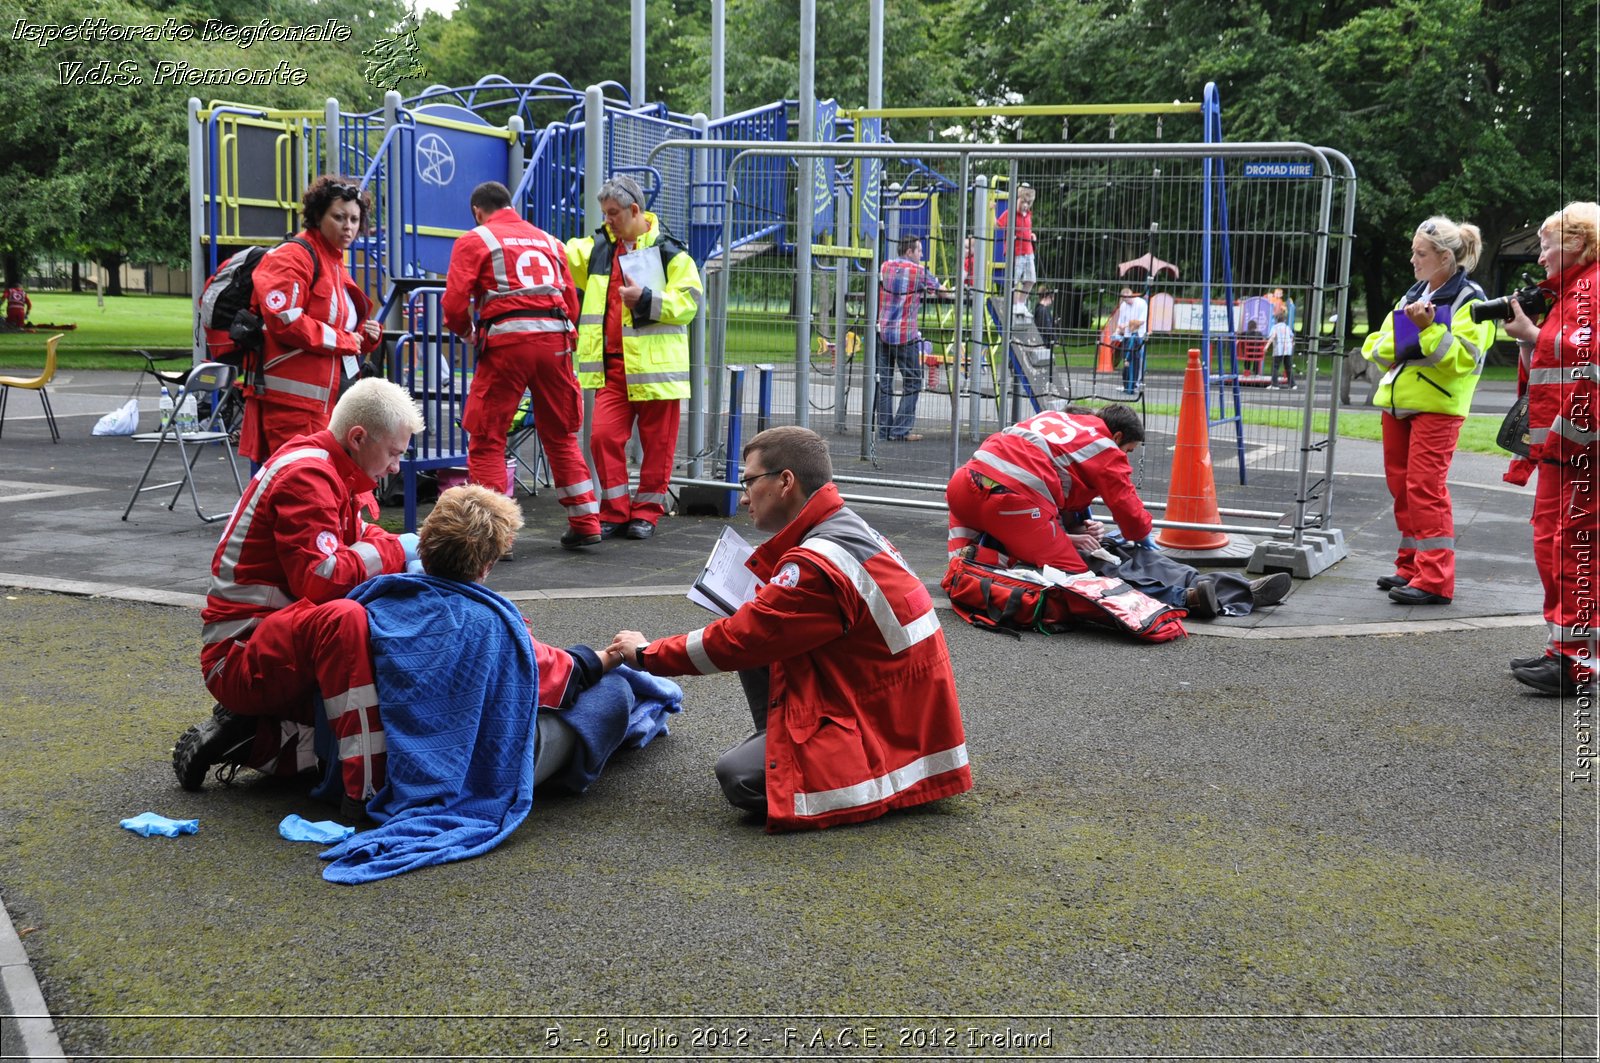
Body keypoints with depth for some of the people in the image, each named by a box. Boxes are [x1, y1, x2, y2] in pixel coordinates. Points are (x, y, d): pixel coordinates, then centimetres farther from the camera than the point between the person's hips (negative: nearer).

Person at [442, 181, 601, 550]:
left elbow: (454, 302, -1)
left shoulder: (474, 241, 8)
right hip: (555, 339, 5)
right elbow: (572, 303, 17)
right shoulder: (550, 242, 22)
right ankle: (585, 524, 18)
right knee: (561, 436, 17)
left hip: (506, 341, -5)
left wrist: (465, 330, 17)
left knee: (486, 440, 4)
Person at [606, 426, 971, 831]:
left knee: (740, 776, -19)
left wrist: (647, 653, -2)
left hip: (884, 734, -9)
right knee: (757, 650, 6)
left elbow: (736, 641, -16)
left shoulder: (818, 565, -24)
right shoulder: (848, 531, 7)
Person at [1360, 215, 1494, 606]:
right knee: (1401, 485, 11)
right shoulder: (1413, 294, 15)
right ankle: (1412, 566, 22)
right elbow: (1383, 347, 15)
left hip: (1436, 406, -8)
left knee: (1425, 487, -12)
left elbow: (1464, 358, -18)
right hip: (1397, 401, 8)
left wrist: (1429, 328, -27)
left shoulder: (1469, 299, -7)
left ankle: (1435, 580, -10)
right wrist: (1381, 348, -8)